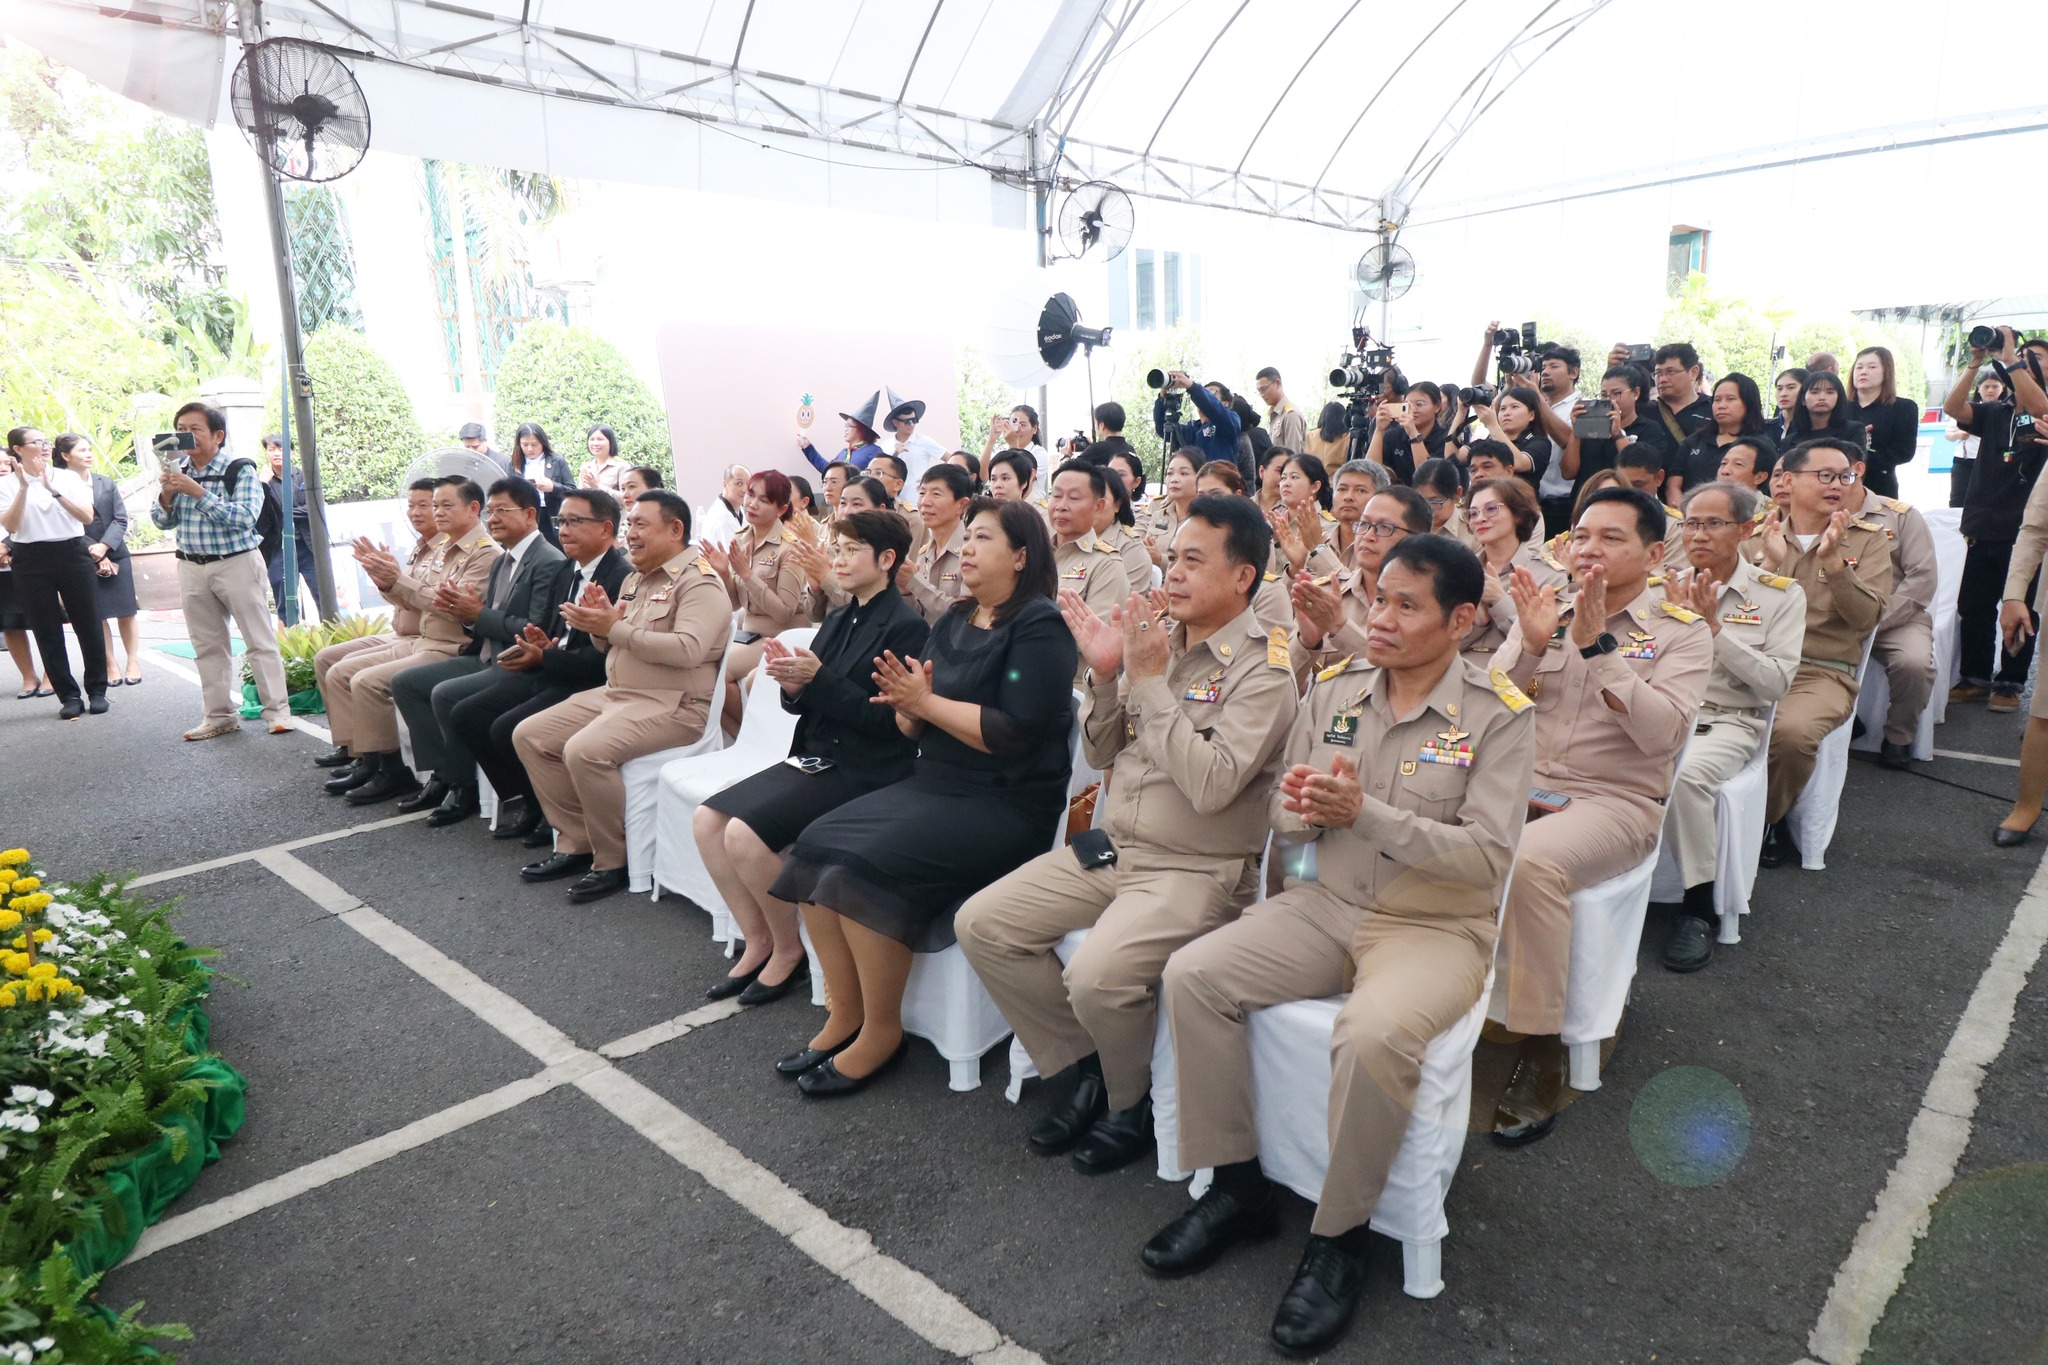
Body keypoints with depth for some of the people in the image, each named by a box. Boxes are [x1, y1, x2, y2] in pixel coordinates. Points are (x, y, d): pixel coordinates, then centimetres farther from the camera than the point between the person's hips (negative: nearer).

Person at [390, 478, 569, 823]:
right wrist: (463, 610, -5)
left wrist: (478, 615, -17)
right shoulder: (501, 562, 16)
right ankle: (443, 775, 5)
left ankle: (463, 786, -8)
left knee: (445, 694, -26)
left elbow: (536, 632, -21)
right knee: (404, 683, 5)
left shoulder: (550, 563, -14)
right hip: (486, 658, 10)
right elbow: (486, 622, 17)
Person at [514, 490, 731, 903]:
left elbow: (688, 649, -26)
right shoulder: (634, 579, 17)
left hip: (671, 706, -10)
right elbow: (610, 645, 23)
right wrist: (598, 622, -1)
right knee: (529, 735, 3)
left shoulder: (699, 582, -11)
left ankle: (613, 861, -10)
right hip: (615, 694, 10)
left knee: (585, 751, -30)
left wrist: (615, 628, -22)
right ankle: (576, 844, 8)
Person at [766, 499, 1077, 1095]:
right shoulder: (954, 622, 15)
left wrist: (928, 702, -13)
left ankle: (881, 1031, -6)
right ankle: (844, 1014, 0)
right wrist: (907, 705, -8)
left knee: (865, 865, -25)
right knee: (816, 846, -11)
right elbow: (916, 729, 14)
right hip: (935, 783, 8)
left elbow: (1014, 731, -20)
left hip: (1007, 803, -8)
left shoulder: (1040, 628, -9)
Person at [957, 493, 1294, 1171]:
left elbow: (1212, 785, -25)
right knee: (981, 923, -4)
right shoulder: (1157, 636, 8)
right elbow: (1100, 753, 11)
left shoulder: (1262, 669, -11)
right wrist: (1104, 673, -6)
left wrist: (1149, 681, -19)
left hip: (1196, 870, -7)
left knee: (1098, 976, -29)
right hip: (1110, 847, 7)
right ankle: (1089, 1067, 11)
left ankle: (1131, 1100, 5)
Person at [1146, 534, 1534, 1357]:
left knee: (1374, 1037, -34)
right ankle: (1237, 1187, 3)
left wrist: (1367, 813, -27)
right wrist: (1302, 811, -18)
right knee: (1192, 975, -14)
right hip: (1326, 904, 5)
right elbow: (1284, 820, 7)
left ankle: (1338, 1237, -7)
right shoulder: (1333, 689, 3)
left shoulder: (1500, 716, -9)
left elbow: (1489, 858, -17)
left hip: (1437, 925, -4)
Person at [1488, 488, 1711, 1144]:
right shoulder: (1546, 609, 12)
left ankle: (1541, 1053, -20)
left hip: (1615, 801, -3)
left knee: (1532, 860, -35)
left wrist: (1598, 644, -19)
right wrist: (1532, 644, -12)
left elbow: (1663, 733, -13)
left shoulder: (1680, 631, 3)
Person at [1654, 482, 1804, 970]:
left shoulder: (1781, 595, 4)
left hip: (1729, 722, -2)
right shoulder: (1663, 587, 12)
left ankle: (1701, 906, -17)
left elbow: (1777, 684, -6)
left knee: (1687, 775, -36)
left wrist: (1714, 627, -12)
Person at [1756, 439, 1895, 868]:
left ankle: (1767, 820, -4)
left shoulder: (1867, 540, 11)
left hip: (1823, 672, -1)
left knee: (1792, 730, -34)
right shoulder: (1760, 532, 13)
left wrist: (1832, 561, -15)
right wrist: (1769, 562, -12)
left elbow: (1866, 617, -4)